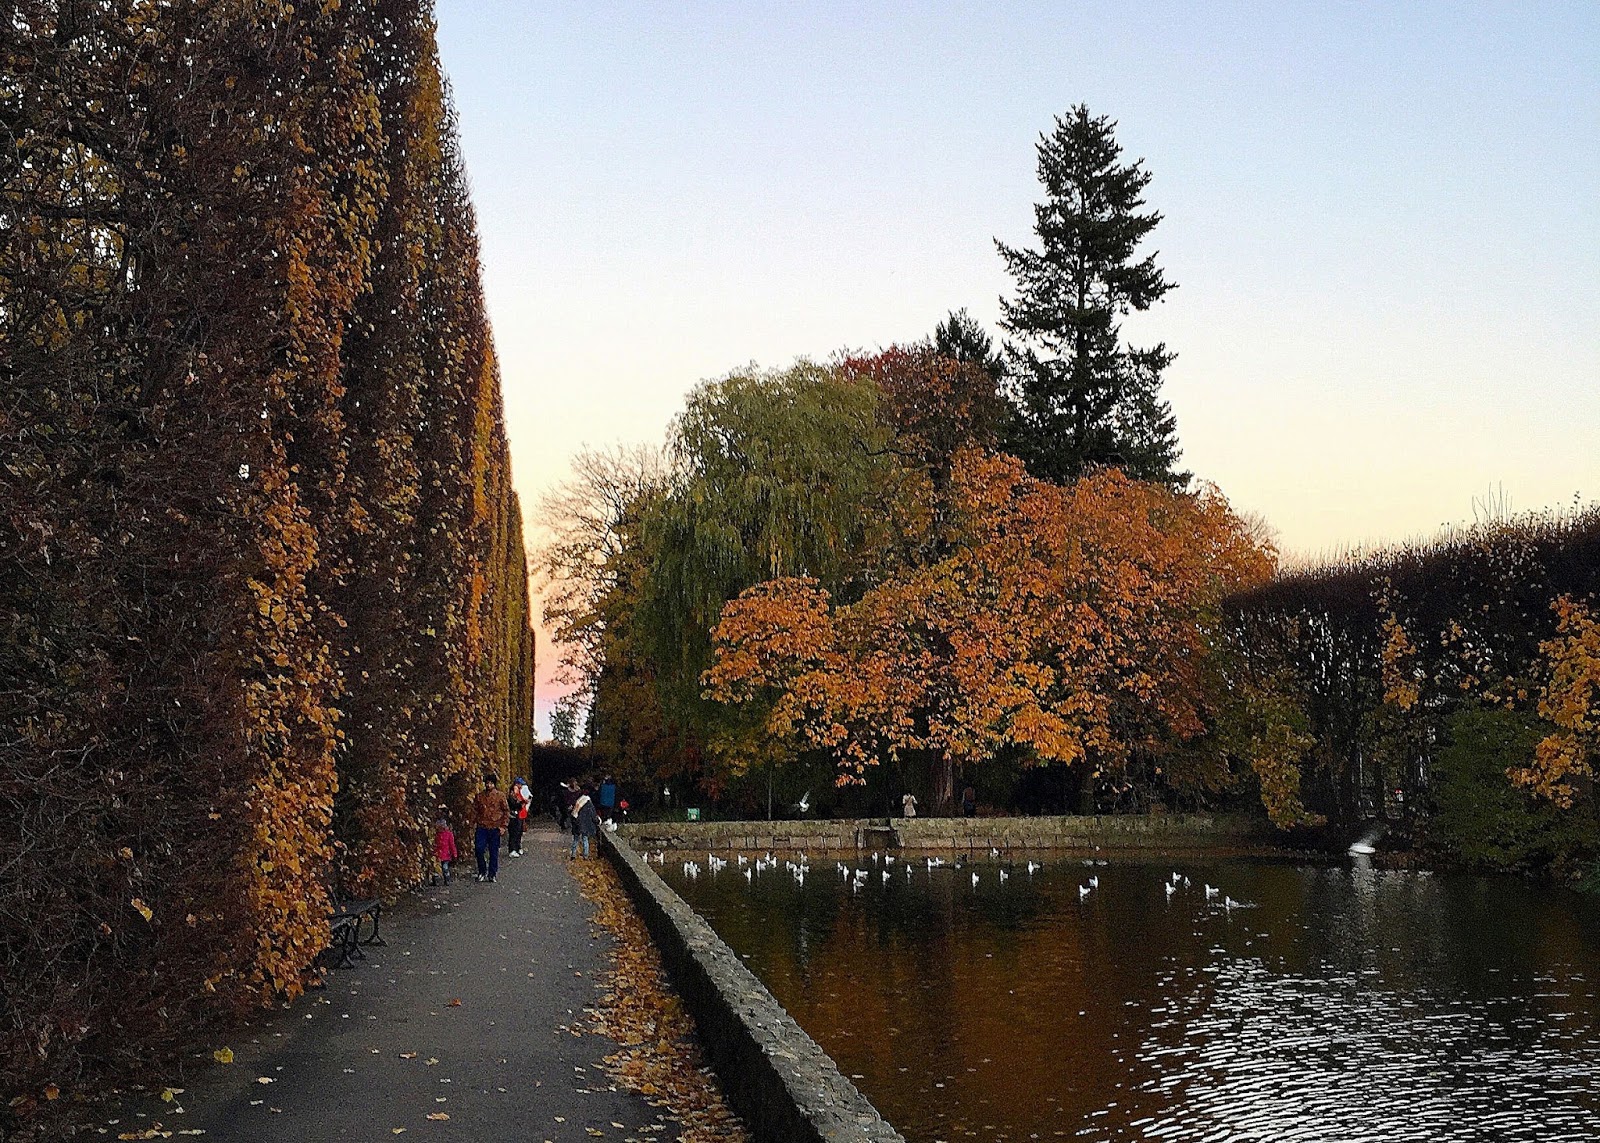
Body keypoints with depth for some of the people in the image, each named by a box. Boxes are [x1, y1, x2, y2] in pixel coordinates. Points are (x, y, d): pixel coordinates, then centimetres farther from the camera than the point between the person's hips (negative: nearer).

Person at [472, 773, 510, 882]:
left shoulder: (500, 796, 2)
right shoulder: (479, 797, 9)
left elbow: (506, 811, 3)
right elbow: (474, 811, 13)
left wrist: (503, 825, -4)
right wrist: (473, 823, 3)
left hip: (495, 828, -1)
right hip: (481, 828, 2)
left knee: (494, 852, 3)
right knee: (479, 850, -6)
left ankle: (492, 874, 13)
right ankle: (482, 872, 13)